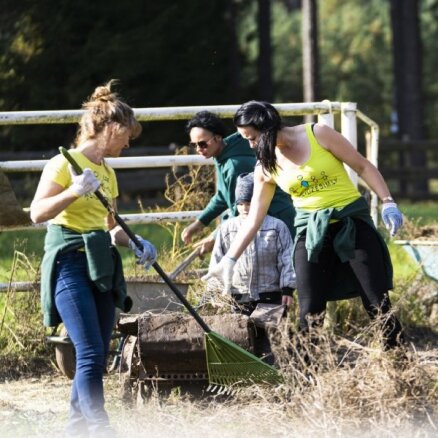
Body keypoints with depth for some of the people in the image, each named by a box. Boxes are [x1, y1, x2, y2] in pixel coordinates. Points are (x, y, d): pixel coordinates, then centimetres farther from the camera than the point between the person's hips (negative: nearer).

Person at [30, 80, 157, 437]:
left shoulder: (108, 173, 19)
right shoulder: (65, 163, -6)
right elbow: (37, 213, -13)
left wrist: (135, 244, 5)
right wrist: (73, 192, -26)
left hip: (101, 265, 8)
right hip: (70, 261, -8)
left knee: (97, 358, 6)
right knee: (91, 354, -16)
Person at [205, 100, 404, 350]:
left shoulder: (318, 135, -8)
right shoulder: (266, 166, 3)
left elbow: (363, 166, -2)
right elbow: (254, 219, 7)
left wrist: (387, 202, -9)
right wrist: (230, 259, 3)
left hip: (352, 223, -3)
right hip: (311, 230, 3)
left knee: (378, 302, -5)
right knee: (310, 311, -6)